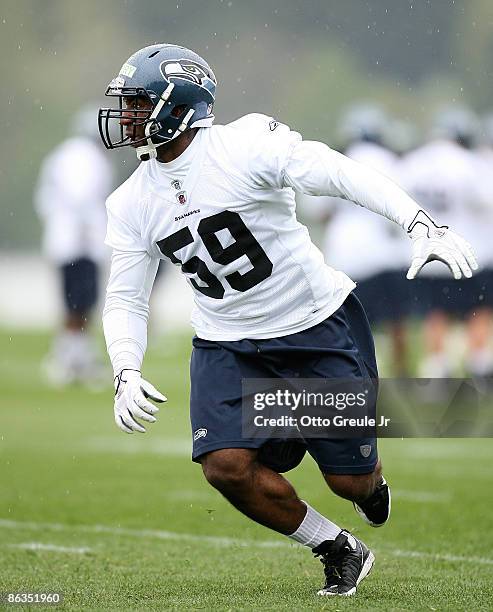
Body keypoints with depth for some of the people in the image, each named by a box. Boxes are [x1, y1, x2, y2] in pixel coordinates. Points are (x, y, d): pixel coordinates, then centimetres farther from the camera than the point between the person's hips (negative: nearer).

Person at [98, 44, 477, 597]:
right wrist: (126, 374, -14)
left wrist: (420, 224, -37)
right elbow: (125, 300, 4)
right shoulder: (131, 204, -1)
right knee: (226, 465, -18)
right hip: (227, 346, 4)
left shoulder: (244, 146, -18)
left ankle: (371, 483, 41)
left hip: (320, 327, -4)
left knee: (349, 479, -1)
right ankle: (338, 551, 5)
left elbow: (339, 175, -25)